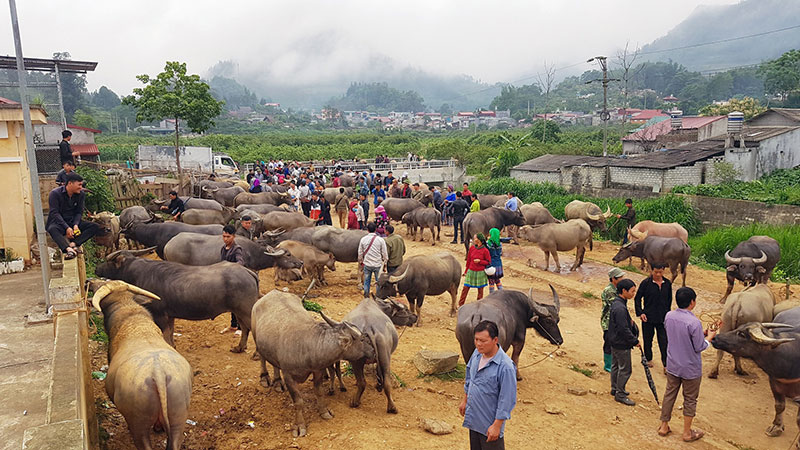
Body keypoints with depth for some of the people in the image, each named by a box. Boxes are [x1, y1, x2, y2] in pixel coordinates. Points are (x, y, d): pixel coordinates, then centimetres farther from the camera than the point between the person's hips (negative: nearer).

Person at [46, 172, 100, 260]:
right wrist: (67, 228, -27)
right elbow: (54, 213, -16)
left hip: (73, 222, 4)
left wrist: (76, 225, -18)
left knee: (95, 227, -19)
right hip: (58, 222, -4)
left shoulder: (81, 194, 1)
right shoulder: (55, 193, -12)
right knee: (52, 229, -39)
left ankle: (73, 243, -38)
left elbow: (79, 212, 2)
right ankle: (69, 250, -59)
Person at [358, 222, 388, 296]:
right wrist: (385, 262, 11)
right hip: (378, 265, -2)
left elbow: (360, 253, 4)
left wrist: (361, 262, 20)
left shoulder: (363, 239, -5)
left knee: (366, 281, 15)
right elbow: (385, 253, -4)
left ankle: (366, 297, 20)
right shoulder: (380, 240, -10)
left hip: (367, 264, 2)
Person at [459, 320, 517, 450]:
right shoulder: (477, 353, -4)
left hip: (490, 424, -7)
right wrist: (464, 400, 19)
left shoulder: (505, 366, -28)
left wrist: (497, 425, -18)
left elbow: (507, 400, -22)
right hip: (473, 418, 7)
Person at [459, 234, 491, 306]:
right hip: (471, 271, 3)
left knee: (480, 290, 9)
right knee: (465, 288, 2)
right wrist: (466, 271, 15)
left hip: (480, 273, -3)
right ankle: (460, 304, 12)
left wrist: (480, 261, -18)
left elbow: (488, 262, -3)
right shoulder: (472, 248, 2)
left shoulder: (485, 250, -11)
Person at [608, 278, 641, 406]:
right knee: (625, 369, 2)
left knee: (616, 366, 21)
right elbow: (624, 329, -26)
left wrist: (630, 322, 6)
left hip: (615, 341, 10)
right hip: (621, 344, -10)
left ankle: (615, 388, 35)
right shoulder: (620, 308, -27)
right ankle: (620, 394, 12)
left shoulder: (616, 303, 5)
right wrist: (635, 341, -17)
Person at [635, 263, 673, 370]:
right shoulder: (645, 283, -9)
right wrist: (640, 313, -11)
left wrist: (667, 312, 13)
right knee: (648, 339, 13)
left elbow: (669, 299, 16)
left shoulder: (667, 284, 2)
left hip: (663, 317, 2)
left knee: (664, 341, -2)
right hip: (648, 317, -1)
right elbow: (637, 298, -3)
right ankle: (648, 359, 34)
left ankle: (666, 364, 7)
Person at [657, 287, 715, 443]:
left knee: (669, 394, 19)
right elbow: (699, 347, -18)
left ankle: (664, 427, 31)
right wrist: (709, 337, 2)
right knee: (690, 400, 13)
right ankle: (687, 433, 27)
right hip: (691, 368, -5)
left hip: (672, 365, 5)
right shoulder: (694, 322, -27)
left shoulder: (669, 316, -8)